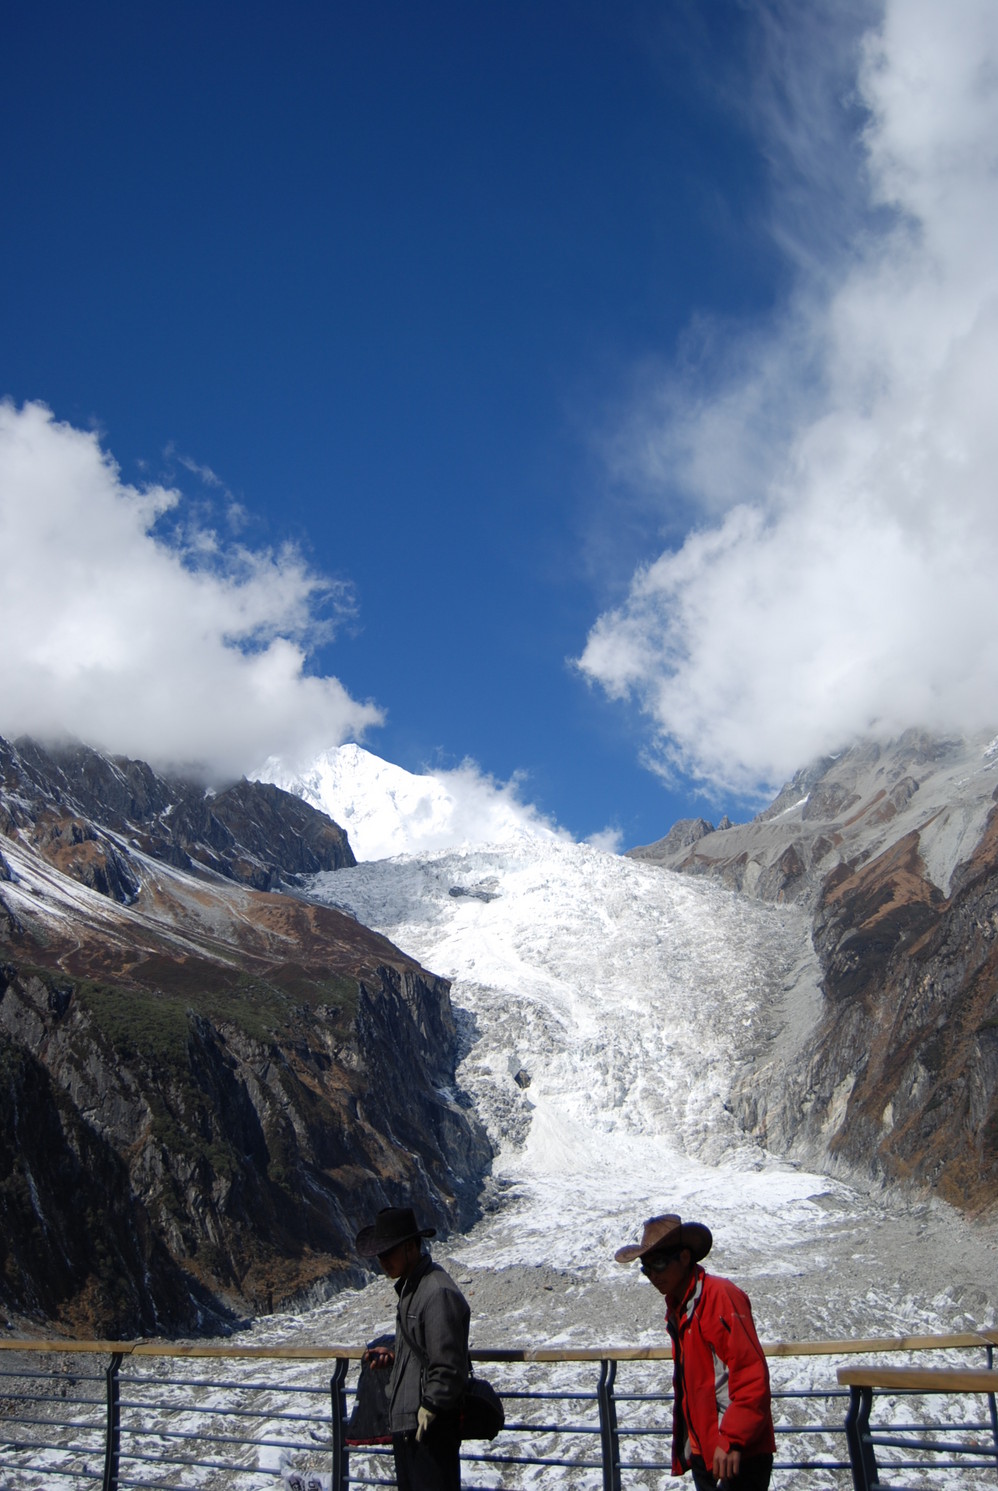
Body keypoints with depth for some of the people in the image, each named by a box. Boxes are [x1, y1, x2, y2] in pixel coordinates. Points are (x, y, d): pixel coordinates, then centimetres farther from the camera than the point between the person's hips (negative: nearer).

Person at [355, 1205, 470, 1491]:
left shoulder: (438, 1293, -21)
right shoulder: (410, 1285, 11)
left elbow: (447, 1368, -22)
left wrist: (427, 1413, -17)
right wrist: (391, 1356, 7)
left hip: (430, 1429, -10)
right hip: (405, 1424, 10)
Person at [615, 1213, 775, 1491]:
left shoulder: (720, 1296, -16)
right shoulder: (676, 1307, 12)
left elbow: (751, 1375, -20)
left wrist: (731, 1440, -23)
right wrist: (686, 1447, 16)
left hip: (738, 1455, -8)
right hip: (703, 1451, 8)